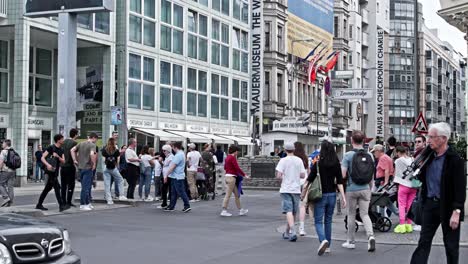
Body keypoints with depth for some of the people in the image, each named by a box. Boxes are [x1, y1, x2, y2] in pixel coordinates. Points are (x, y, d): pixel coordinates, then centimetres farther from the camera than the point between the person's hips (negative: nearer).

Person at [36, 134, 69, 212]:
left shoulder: (61, 150, 13)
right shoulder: (51, 148, -7)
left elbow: (63, 161, 4)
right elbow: (42, 158, -12)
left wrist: (58, 156, -14)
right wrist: (47, 164, -28)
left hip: (55, 172, 8)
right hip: (50, 171, -8)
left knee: (48, 188, 12)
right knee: (57, 187, -14)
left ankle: (39, 205, 20)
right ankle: (61, 205, -17)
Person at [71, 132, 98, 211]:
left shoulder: (81, 144, 12)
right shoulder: (92, 145, -10)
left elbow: (72, 150, 7)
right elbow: (92, 154, -26)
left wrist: (75, 160, 7)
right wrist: (94, 164, -13)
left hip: (80, 167, 8)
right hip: (88, 167, -8)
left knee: (86, 186, 16)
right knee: (85, 186, -2)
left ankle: (88, 203, 22)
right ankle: (82, 205, 0)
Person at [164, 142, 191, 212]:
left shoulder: (178, 155, -19)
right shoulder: (181, 154, 15)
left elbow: (172, 167, -21)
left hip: (177, 177, -10)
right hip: (175, 177, 10)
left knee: (181, 192, -6)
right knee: (173, 192, 12)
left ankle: (187, 206, -3)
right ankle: (171, 206, 17)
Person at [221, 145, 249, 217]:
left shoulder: (227, 158, 14)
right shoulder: (232, 158, -13)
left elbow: (225, 167, 24)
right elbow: (237, 168, -17)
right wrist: (244, 175, -11)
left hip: (228, 176, 10)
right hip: (231, 177, -10)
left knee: (237, 194, 13)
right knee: (228, 195, -5)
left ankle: (240, 210, 19)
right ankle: (224, 211, -2)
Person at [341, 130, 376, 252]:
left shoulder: (348, 155, -11)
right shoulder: (369, 155, 2)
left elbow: (343, 175, -14)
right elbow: (372, 176, 8)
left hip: (351, 189, -3)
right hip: (365, 189, 3)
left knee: (351, 214, 10)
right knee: (365, 214, 7)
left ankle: (350, 241, 19)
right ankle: (370, 236, -16)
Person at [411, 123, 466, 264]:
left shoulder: (454, 159, -14)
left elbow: (460, 187, -17)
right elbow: (422, 178, 17)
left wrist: (456, 211, -22)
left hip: (447, 207, -6)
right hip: (430, 204, 6)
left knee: (451, 245, 7)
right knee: (423, 242, 4)